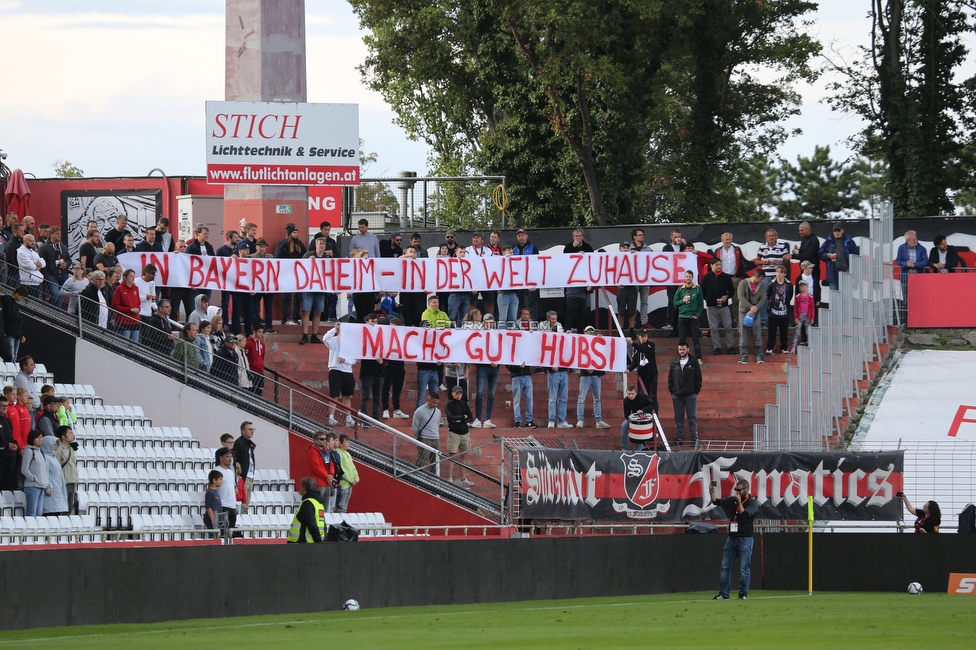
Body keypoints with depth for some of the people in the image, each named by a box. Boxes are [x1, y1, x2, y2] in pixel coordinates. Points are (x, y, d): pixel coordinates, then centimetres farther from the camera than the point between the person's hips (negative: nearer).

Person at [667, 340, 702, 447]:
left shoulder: (693, 362, 1)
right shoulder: (674, 363, 9)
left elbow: (698, 378, 2)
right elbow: (670, 378, 12)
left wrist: (696, 391, -4)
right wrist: (671, 390, 3)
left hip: (690, 395, -3)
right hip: (677, 396, 3)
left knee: (692, 417, 0)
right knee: (678, 418, 6)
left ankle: (694, 438, 3)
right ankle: (679, 437, 11)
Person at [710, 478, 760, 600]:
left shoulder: (753, 502, -4)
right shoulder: (732, 500, 11)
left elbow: (744, 515, -19)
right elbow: (716, 502, 10)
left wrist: (739, 501, -13)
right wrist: (711, 491, -5)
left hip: (745, 539, -5)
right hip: (732, 538, 5)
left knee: (744, 569, -3)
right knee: (725, 567, 3)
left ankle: (743, 594, 5)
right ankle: (723, 594, 6)